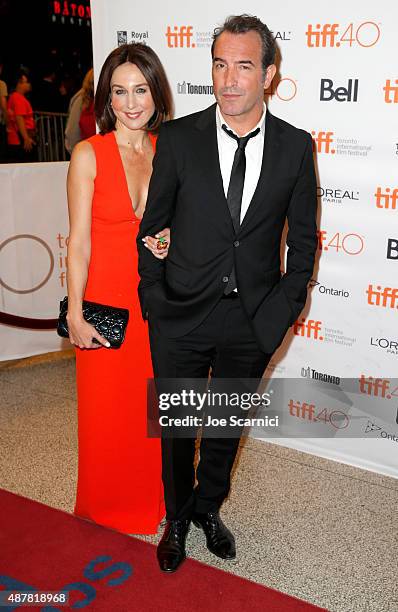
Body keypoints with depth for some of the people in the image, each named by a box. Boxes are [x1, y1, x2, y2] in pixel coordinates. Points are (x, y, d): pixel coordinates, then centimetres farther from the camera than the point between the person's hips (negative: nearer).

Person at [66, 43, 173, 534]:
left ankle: (154, 500, 37)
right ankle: (106, 515, 31)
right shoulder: (89, 154, -8)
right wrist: (76, 314, -12)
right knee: (107, 413, 8)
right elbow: (79, 241, -9)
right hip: (107, 299, -3)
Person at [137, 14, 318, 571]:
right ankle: (177, 518, 41)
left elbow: (303, 239, 3)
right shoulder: (178, 138, -7)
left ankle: (208, 506, 46)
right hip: (183, 316, -1)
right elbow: (152, 227, 0)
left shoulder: (296, 147, -4)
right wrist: (154, 301, -4)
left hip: (252, 319, 1)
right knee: (178, 426, 15)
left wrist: (281, 310, -4)